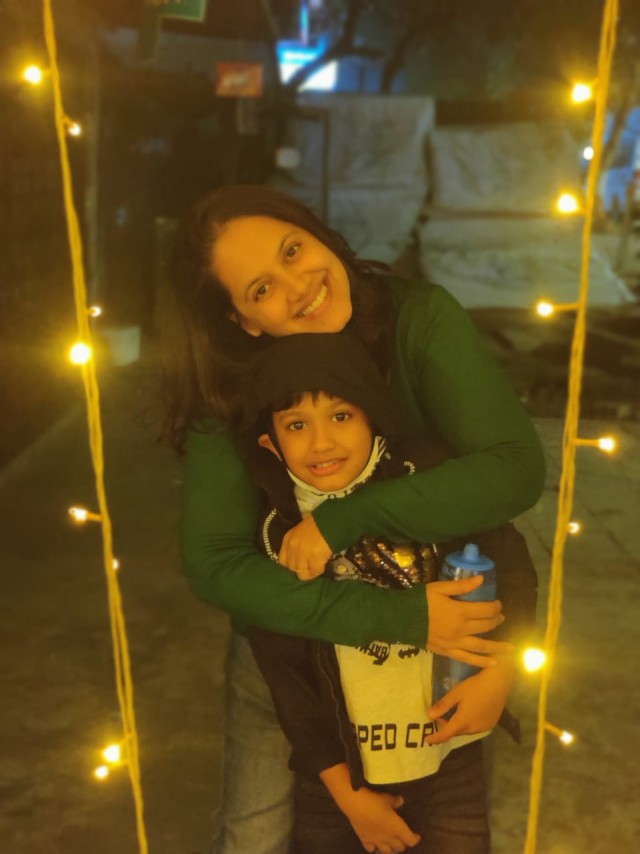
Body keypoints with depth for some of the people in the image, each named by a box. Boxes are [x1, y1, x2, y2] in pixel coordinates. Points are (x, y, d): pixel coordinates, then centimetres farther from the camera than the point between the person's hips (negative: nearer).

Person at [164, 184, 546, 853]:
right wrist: (397, 617, -32)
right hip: (288, 641, 1)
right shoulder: (231, 393, -19)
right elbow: (213, 563, -25)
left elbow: (514, 469, -31)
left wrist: (341, 521, -35)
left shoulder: (421, 319, -22)